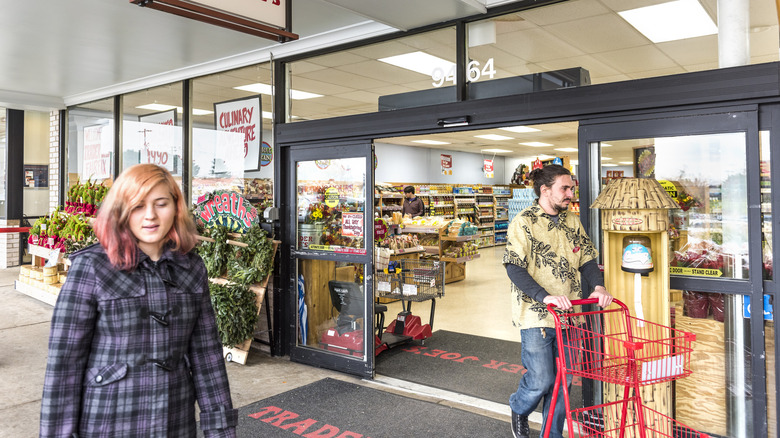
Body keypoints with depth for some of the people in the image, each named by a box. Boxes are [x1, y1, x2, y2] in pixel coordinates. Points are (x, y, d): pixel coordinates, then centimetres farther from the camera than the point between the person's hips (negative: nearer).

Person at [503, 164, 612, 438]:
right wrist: (546, 297, -27)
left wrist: (598, 286, -8)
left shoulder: (572, 222, 11)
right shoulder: (523, 223, -10)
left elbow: (587, 259, 12)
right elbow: (514, 268, -17)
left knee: (562, 381, 11)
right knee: (541, 381, -3)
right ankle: (518, 409, 29)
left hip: (568, 315, 6)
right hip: (536, 316, -6)